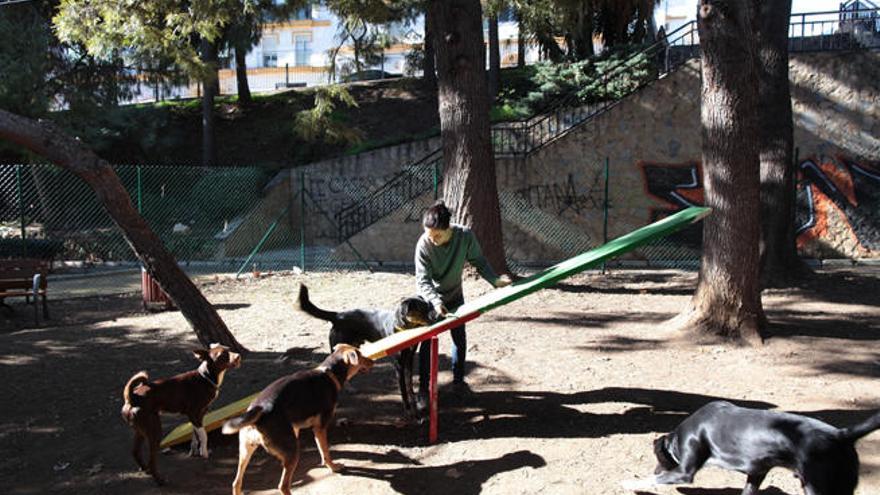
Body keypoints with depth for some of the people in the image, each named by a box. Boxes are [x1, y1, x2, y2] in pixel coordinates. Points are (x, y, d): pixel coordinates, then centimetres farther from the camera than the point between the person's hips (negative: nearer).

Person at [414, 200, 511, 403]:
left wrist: (495, 280, -24)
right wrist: (436, 302, -44)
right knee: (427, 342, -3)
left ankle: (458, 380, 32)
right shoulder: (423, 244, -31)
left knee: (460, 338, 13)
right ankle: (423, 388, 9)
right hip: (431, 298, -3)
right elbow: (422, 281, -30)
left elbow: (478, 261, -11)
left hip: (455, 296, 3)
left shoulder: (465, 236, -26)